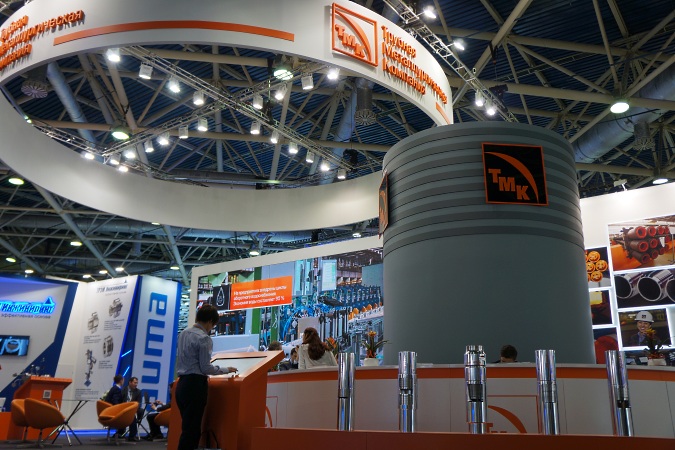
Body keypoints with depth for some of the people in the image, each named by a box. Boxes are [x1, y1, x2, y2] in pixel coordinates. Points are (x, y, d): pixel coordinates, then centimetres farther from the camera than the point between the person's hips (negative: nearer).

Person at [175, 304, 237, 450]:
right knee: (191, 430, -5)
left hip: (182, 384, 8)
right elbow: (206, 367, -12)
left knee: (188, 427, 12)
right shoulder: (204, 338, -13)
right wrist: (226, 370, 1)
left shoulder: (183, 333, 12)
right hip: (195, 385, -8)